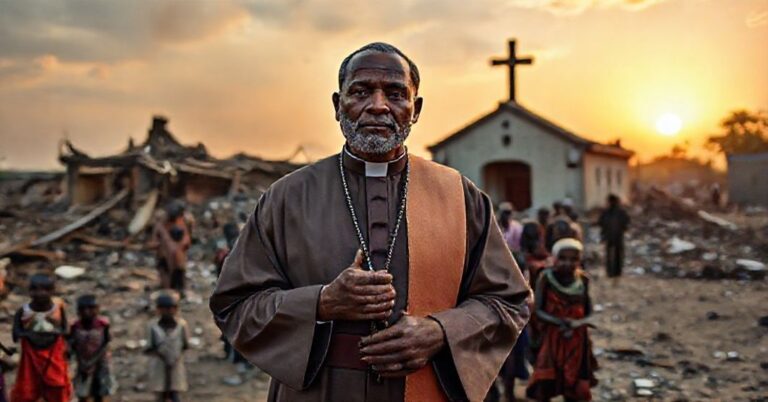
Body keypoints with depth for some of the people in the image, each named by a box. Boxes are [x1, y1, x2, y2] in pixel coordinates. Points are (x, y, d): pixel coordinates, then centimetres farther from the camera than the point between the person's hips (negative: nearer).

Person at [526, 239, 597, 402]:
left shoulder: (583, 280, -2)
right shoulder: (546, 278, -11)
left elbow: (589, 313, 1)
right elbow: (538, 311, -10)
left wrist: (576, 324, -19)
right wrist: (560, 322, -25)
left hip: (576, 342, 3)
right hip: (551, 340, -2)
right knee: (544, 388, -7)